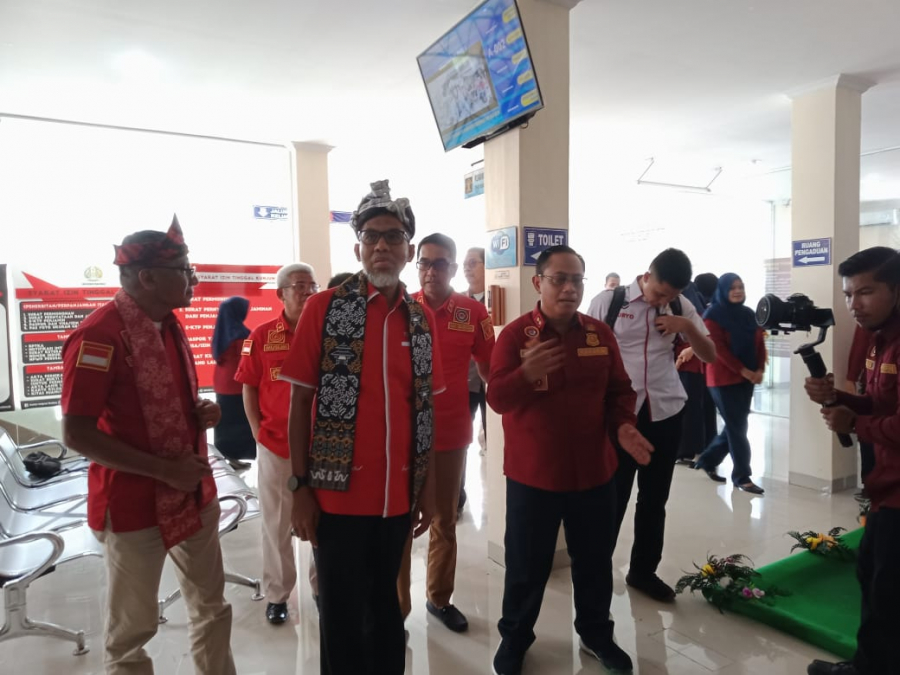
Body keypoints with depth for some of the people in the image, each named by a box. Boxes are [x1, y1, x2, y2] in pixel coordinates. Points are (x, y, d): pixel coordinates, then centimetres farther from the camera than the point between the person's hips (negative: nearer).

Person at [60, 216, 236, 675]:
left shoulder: (170, 324, 6)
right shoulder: (98, 336, -20)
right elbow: (77, 435, -22)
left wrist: (201, 413, -2)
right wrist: (165, 470, -23)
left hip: (195, 494, 8)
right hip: (134, 506, -8)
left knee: (212, 606, 20)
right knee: (132, 628, 11)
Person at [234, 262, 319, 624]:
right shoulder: (262, 335, -3)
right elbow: (249, 388, 3)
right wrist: (258, 431, -2)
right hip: (275, 444, 0)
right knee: (276, 523, 13)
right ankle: (276, 594, 29)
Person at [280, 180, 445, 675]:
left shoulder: (422, 319, 5)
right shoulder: (324, 307, -6)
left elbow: (424, 408, 9)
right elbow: (299, 402, -5)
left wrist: (427, 485, 8)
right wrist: (300, 487, -9)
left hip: (399, 495, 3)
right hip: (338, 493, -3)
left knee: (385, 600, 21)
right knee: (341, 613, 11)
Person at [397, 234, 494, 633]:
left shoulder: (473, 312, -4)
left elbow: (488, 369, 6)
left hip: (452, 432, 2)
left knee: (445, 521, 17)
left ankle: (439, 598, 36)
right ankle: (397, 606, 26)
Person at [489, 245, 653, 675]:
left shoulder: (600, 333, 2)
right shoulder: (515, 334, -10)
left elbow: (619, 390, 8)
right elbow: (496, 399, -16)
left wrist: (623, 425, -11)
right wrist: (526, 375, -35)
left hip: (594, 473, 4)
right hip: (532, 475, -3)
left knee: (595, 561, 19)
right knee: (526, 566, 10)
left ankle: (595, 634, 42)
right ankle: (514, 640, 32)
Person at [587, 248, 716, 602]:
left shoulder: (682, 307, 5)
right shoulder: (607, 302, -7)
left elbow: (709, 355, 11)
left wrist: (687, 326, -8)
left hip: (665, 414, 4)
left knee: (655, 499, 14)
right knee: (610, 497, 2)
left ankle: (643, 571, 32)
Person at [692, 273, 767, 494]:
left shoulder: (749, 314, 10)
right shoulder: (713, 315, -9)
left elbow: (759, 342, 8)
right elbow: (718, 348, -15)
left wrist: (759, 370, -7)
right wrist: (743, 370, -18)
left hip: (747, 378, 7)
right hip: (724, 378, -6)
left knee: (735, 425, 11)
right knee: (737, 427, -3)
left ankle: (708, 460, 28)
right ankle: (742, 476, 7)